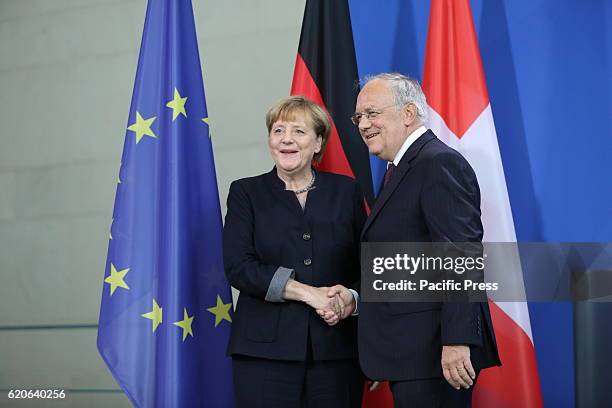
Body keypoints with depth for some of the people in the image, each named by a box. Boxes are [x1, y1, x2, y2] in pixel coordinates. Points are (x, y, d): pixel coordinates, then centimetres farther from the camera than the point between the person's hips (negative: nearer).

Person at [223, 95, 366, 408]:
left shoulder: (345, 191, 12)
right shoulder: (246, 192, 7)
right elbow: (238, 267, -4)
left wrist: (352, 297, -10)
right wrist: (307, 292, -12)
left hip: (336, 347, 1)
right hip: (265, 349, -1)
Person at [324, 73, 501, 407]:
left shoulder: (439, 164, -12)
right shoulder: (400, 169, 18)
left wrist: (457, 342, -25)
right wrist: (355, 299, 9)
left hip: (434, 353, -10)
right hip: (410, 354, 10)